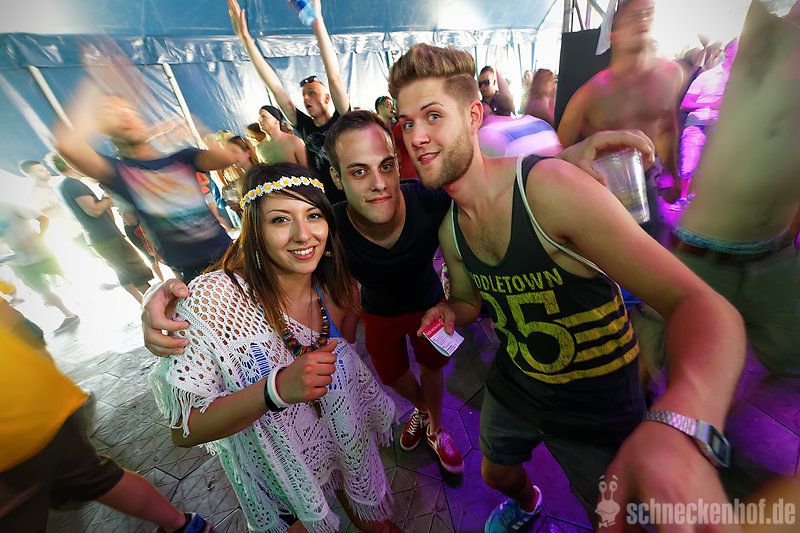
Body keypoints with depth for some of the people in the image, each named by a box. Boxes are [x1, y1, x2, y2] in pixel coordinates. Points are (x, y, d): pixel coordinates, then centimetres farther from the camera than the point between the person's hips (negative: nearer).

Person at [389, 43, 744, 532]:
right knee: (496, 474, 32)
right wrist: (451, 312, -17)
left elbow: (703, 306, -33)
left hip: (598, 403, -5)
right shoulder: (449, 228, -8)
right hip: (513, 385, 6)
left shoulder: (550, 188, -30)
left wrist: (679, 427, -52)